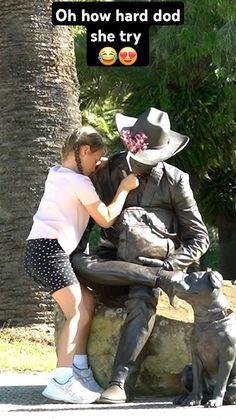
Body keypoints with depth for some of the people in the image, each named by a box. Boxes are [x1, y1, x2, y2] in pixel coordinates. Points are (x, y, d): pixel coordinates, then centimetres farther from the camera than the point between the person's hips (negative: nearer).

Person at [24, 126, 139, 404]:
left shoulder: (55, 173, 17)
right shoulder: (80, 183, -9)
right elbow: (106, 219, 0)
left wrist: (101, 169, 29)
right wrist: (124, 188, 9)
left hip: (39, 248, 10)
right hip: (50, 250, -10)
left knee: (87, 302, 14)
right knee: (78, 313, -12)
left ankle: (79, 369, 12)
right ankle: (61, 381, -23)